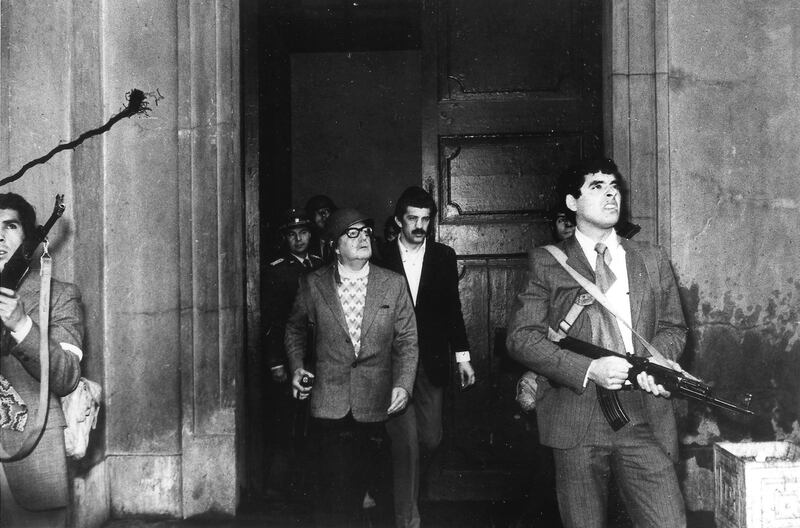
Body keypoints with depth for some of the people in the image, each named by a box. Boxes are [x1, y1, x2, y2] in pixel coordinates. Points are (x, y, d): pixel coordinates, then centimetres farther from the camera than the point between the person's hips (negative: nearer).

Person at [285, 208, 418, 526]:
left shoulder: (393, 284, 3)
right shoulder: (313, 284, 2)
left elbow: (407, 341, 5)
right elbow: (295, 328, 17)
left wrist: (403, 385, -7)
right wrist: (296, 366, 4)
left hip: (375, 404, 1)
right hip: (329, 402, -1)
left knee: (360, 480, 10)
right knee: (335, 484, -4)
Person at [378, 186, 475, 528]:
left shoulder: (444, 256, 5)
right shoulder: (382, 257, -3)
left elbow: (452, 308, 9)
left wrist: (462, 356, 6)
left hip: (431, 361, 3)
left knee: (431, 439, 6)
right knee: (407, 442, -4)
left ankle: (400, 483, 36)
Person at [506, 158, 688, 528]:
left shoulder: (652, 261, 14)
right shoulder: (546, 263, 3)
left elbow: (673, 327, 17)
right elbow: (521, 337, -4)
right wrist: (587, 369, -16)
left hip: (645, 419, 2)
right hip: (575, 421, -2)